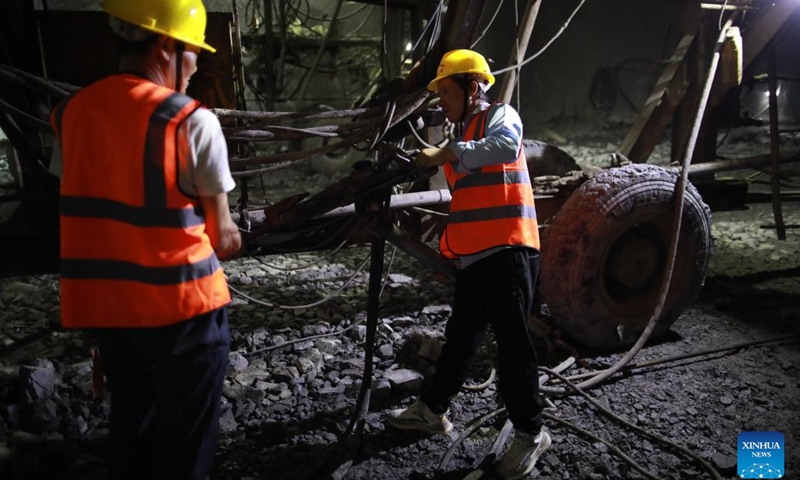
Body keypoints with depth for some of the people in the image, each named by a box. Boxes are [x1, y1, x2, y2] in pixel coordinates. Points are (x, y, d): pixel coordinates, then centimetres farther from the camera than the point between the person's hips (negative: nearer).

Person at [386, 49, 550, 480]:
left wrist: (446, 153, -23)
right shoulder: (465, 137, 24)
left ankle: (530, 433, 10)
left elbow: (506, 144, -25)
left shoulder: (500, 114, 0)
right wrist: (449, 245, 17)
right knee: (460, 337, 17)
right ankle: (431, 410, 29)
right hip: (474, 257, 9)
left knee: (511, 342, -4)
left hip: (507, 253, -8)